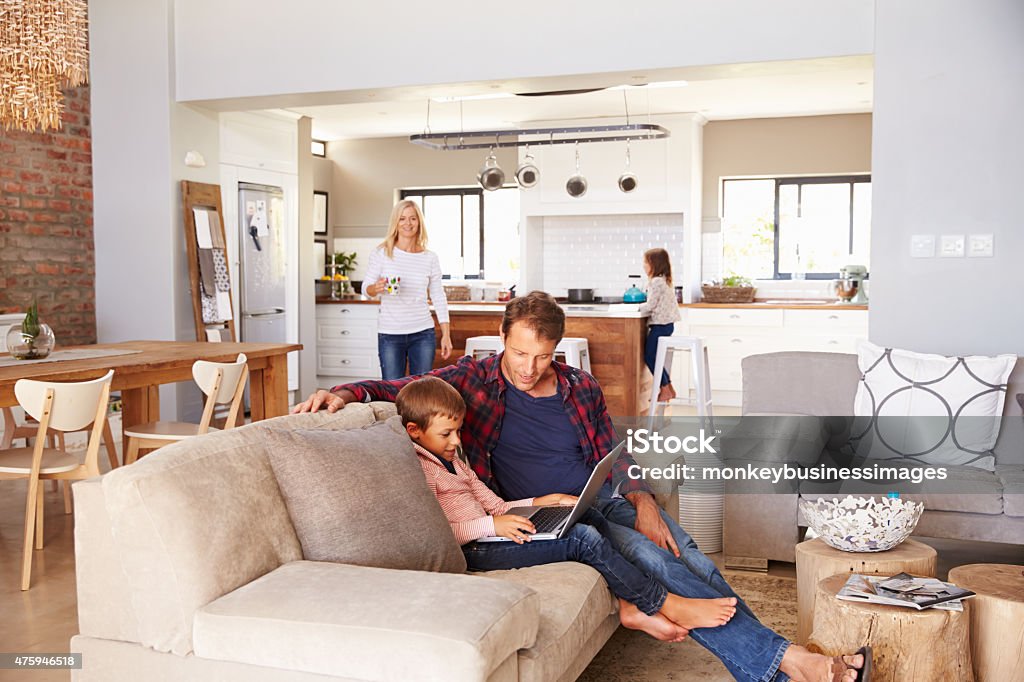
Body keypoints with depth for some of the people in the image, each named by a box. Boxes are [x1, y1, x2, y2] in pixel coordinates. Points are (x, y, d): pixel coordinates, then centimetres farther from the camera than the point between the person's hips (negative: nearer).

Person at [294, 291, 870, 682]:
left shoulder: (581, 387, 10)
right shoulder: (475, 379, 0)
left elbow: (614, 456, 12)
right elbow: (402, 391, 1)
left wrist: (642, 500, -4)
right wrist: (346, 392, -16)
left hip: (606, 500, 6)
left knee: (697, 563, -16)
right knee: (653, 560, -26)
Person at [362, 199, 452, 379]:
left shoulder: (430, 258, 4)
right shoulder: (381, 253, -1)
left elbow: (439, 298, 8)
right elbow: (366, 289, 3)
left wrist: (446, 335, 4)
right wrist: (376, 288, -21)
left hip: (423, 334, 1)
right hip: (390, 335, -1)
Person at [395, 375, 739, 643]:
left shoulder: (451, 460, 20)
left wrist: (541, 502, 6)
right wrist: (492, 525, -22)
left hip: (488, 536, 10)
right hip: (474, 553, -10)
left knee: (591, 519, -2)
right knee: (583, 539, -18)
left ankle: (630, 607, -4)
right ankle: (666, 605, -7)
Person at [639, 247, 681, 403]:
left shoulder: (656, 282, -15)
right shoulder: (664, 280, 16)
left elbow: (651, 305, -16)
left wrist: (637, 307, -2)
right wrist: (642, 307, 8)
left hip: (660, 324, -10)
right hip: (666, 323, 10)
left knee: (650, 356, -4)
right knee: (652, 356, 14)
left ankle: (665, 389, -1)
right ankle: (668, 388, 17)